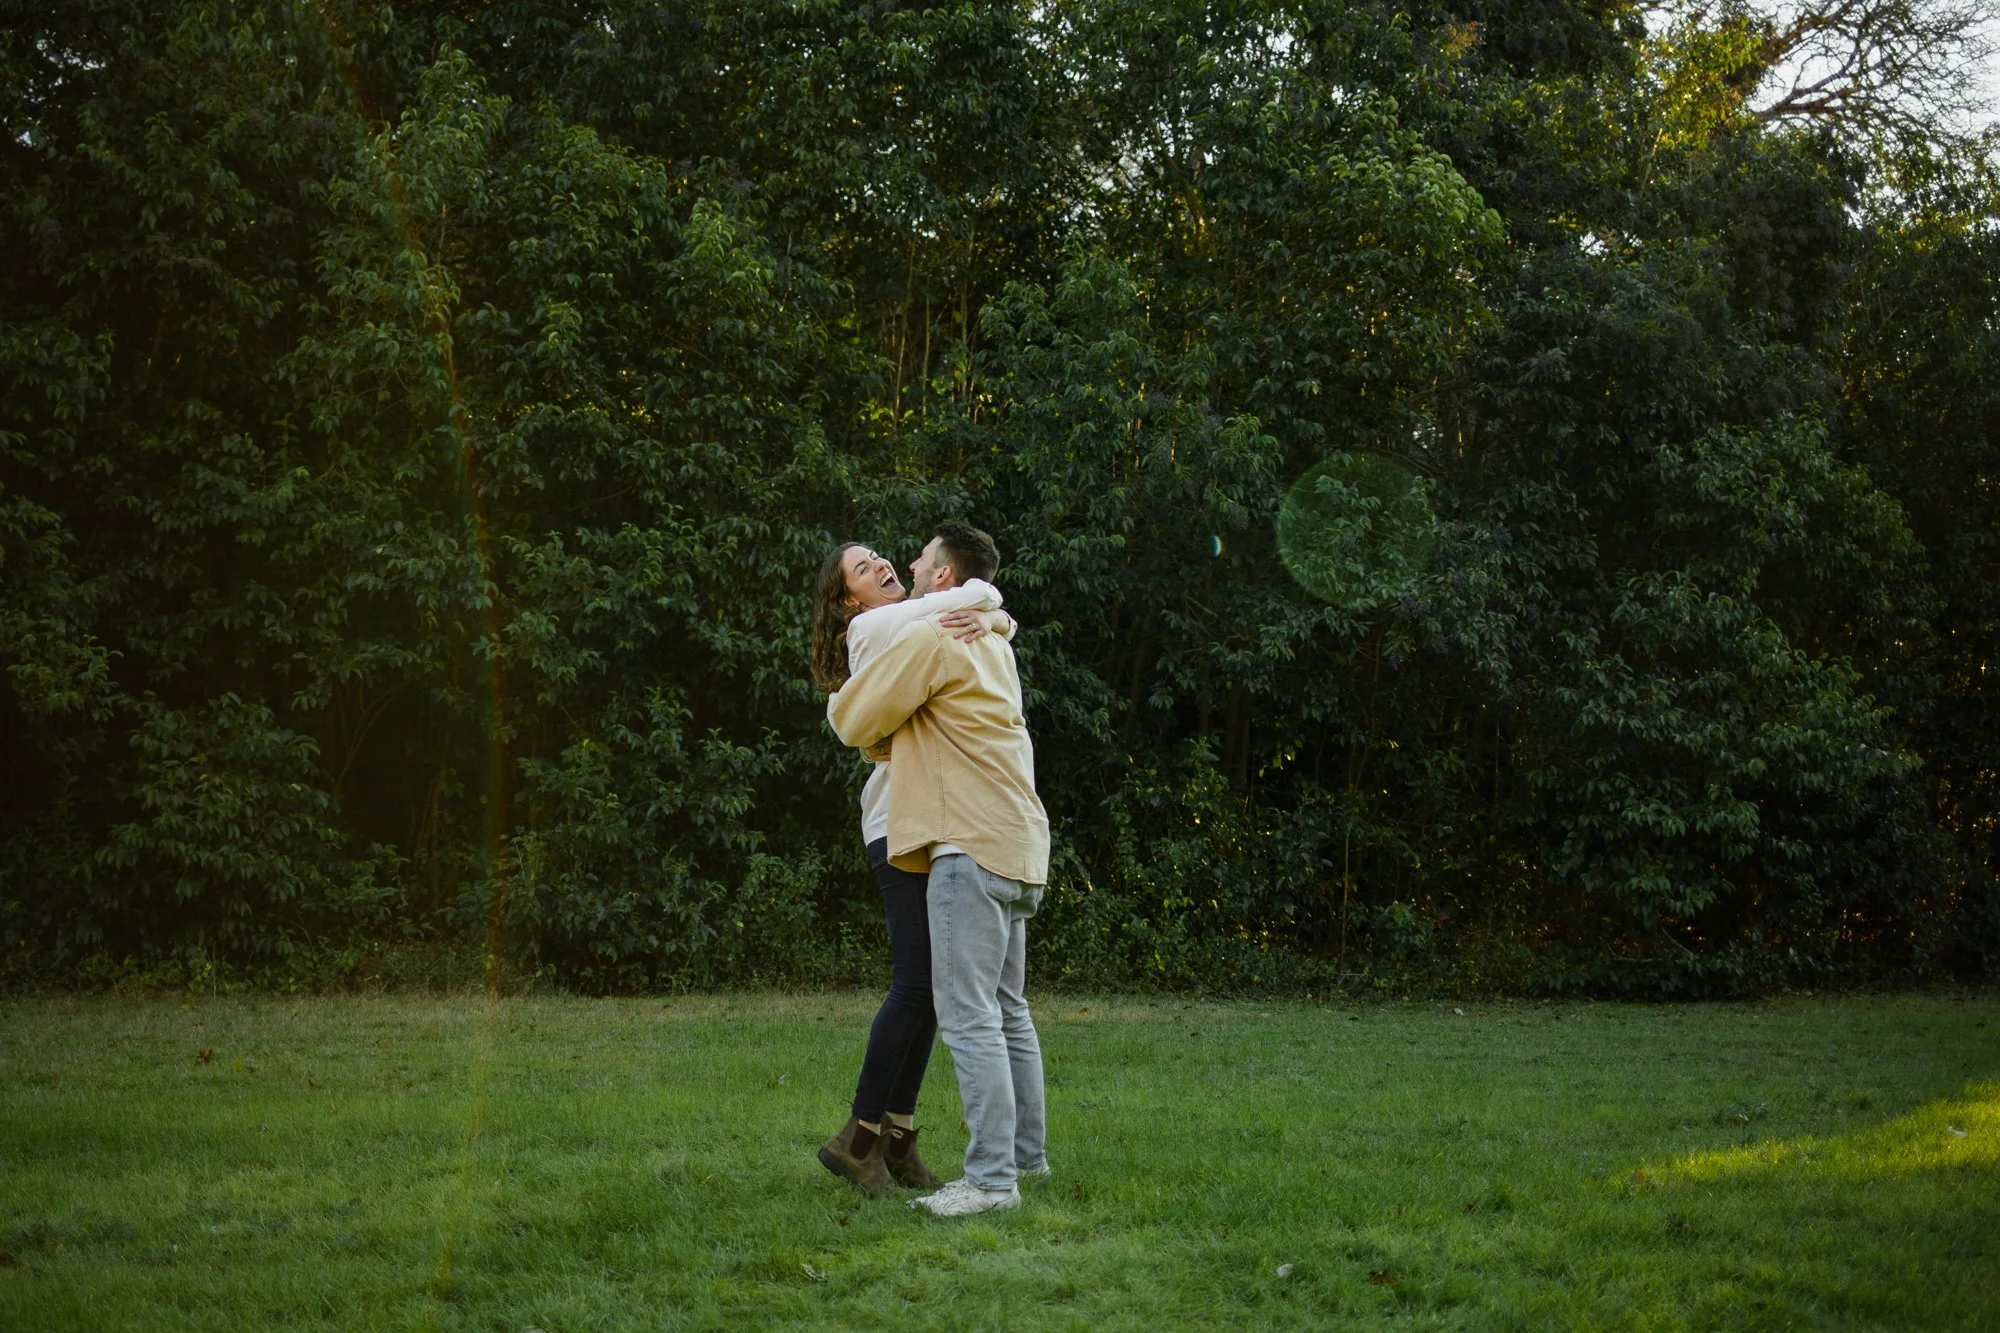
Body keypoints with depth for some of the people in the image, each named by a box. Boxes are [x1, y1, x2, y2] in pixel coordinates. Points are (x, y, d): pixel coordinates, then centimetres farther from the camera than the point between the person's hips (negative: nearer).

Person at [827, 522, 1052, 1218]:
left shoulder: (927, 638, -9)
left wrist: (837, 701, 18)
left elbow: (854, 722, -4)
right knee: (1007, 1011, 17)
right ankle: (1026, 1154, 23)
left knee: (970, 1017, -10)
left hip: (972, 847, -10)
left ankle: (991, 1178, -12)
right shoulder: (992, 643, 19)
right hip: (1017, 846, 10)